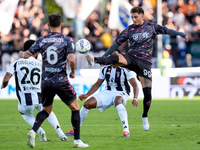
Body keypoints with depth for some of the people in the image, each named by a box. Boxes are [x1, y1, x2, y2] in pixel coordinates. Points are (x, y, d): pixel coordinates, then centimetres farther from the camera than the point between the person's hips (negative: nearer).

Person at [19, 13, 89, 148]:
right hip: (61, 81, -4)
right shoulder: (67, 40, -5)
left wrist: (21, 54, 28)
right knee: (75, 108, 13)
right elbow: (72, 59, -17)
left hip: (46, 81, 4)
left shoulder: (42, 40, 3)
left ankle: (33, 131, -4)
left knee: (46, 110, 21)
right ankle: (77, 140, 9)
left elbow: (27, 54, 5)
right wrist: (73, 72, 2)